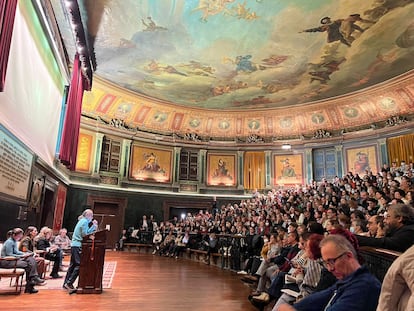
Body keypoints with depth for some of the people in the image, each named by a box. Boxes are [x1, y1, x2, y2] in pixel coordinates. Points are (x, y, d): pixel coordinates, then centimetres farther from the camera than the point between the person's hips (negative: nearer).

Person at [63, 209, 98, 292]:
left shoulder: (82, 221, 19)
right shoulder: (85, 221, -11)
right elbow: (85, 234, -16)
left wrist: (93, 226, 10)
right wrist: (93, 227, -8)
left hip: (74, 245, 10)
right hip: (78, 245, -10)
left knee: (73, 265, 13)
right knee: (79, 265, -9)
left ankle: (66, 283, 18)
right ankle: (69, 284, -10)